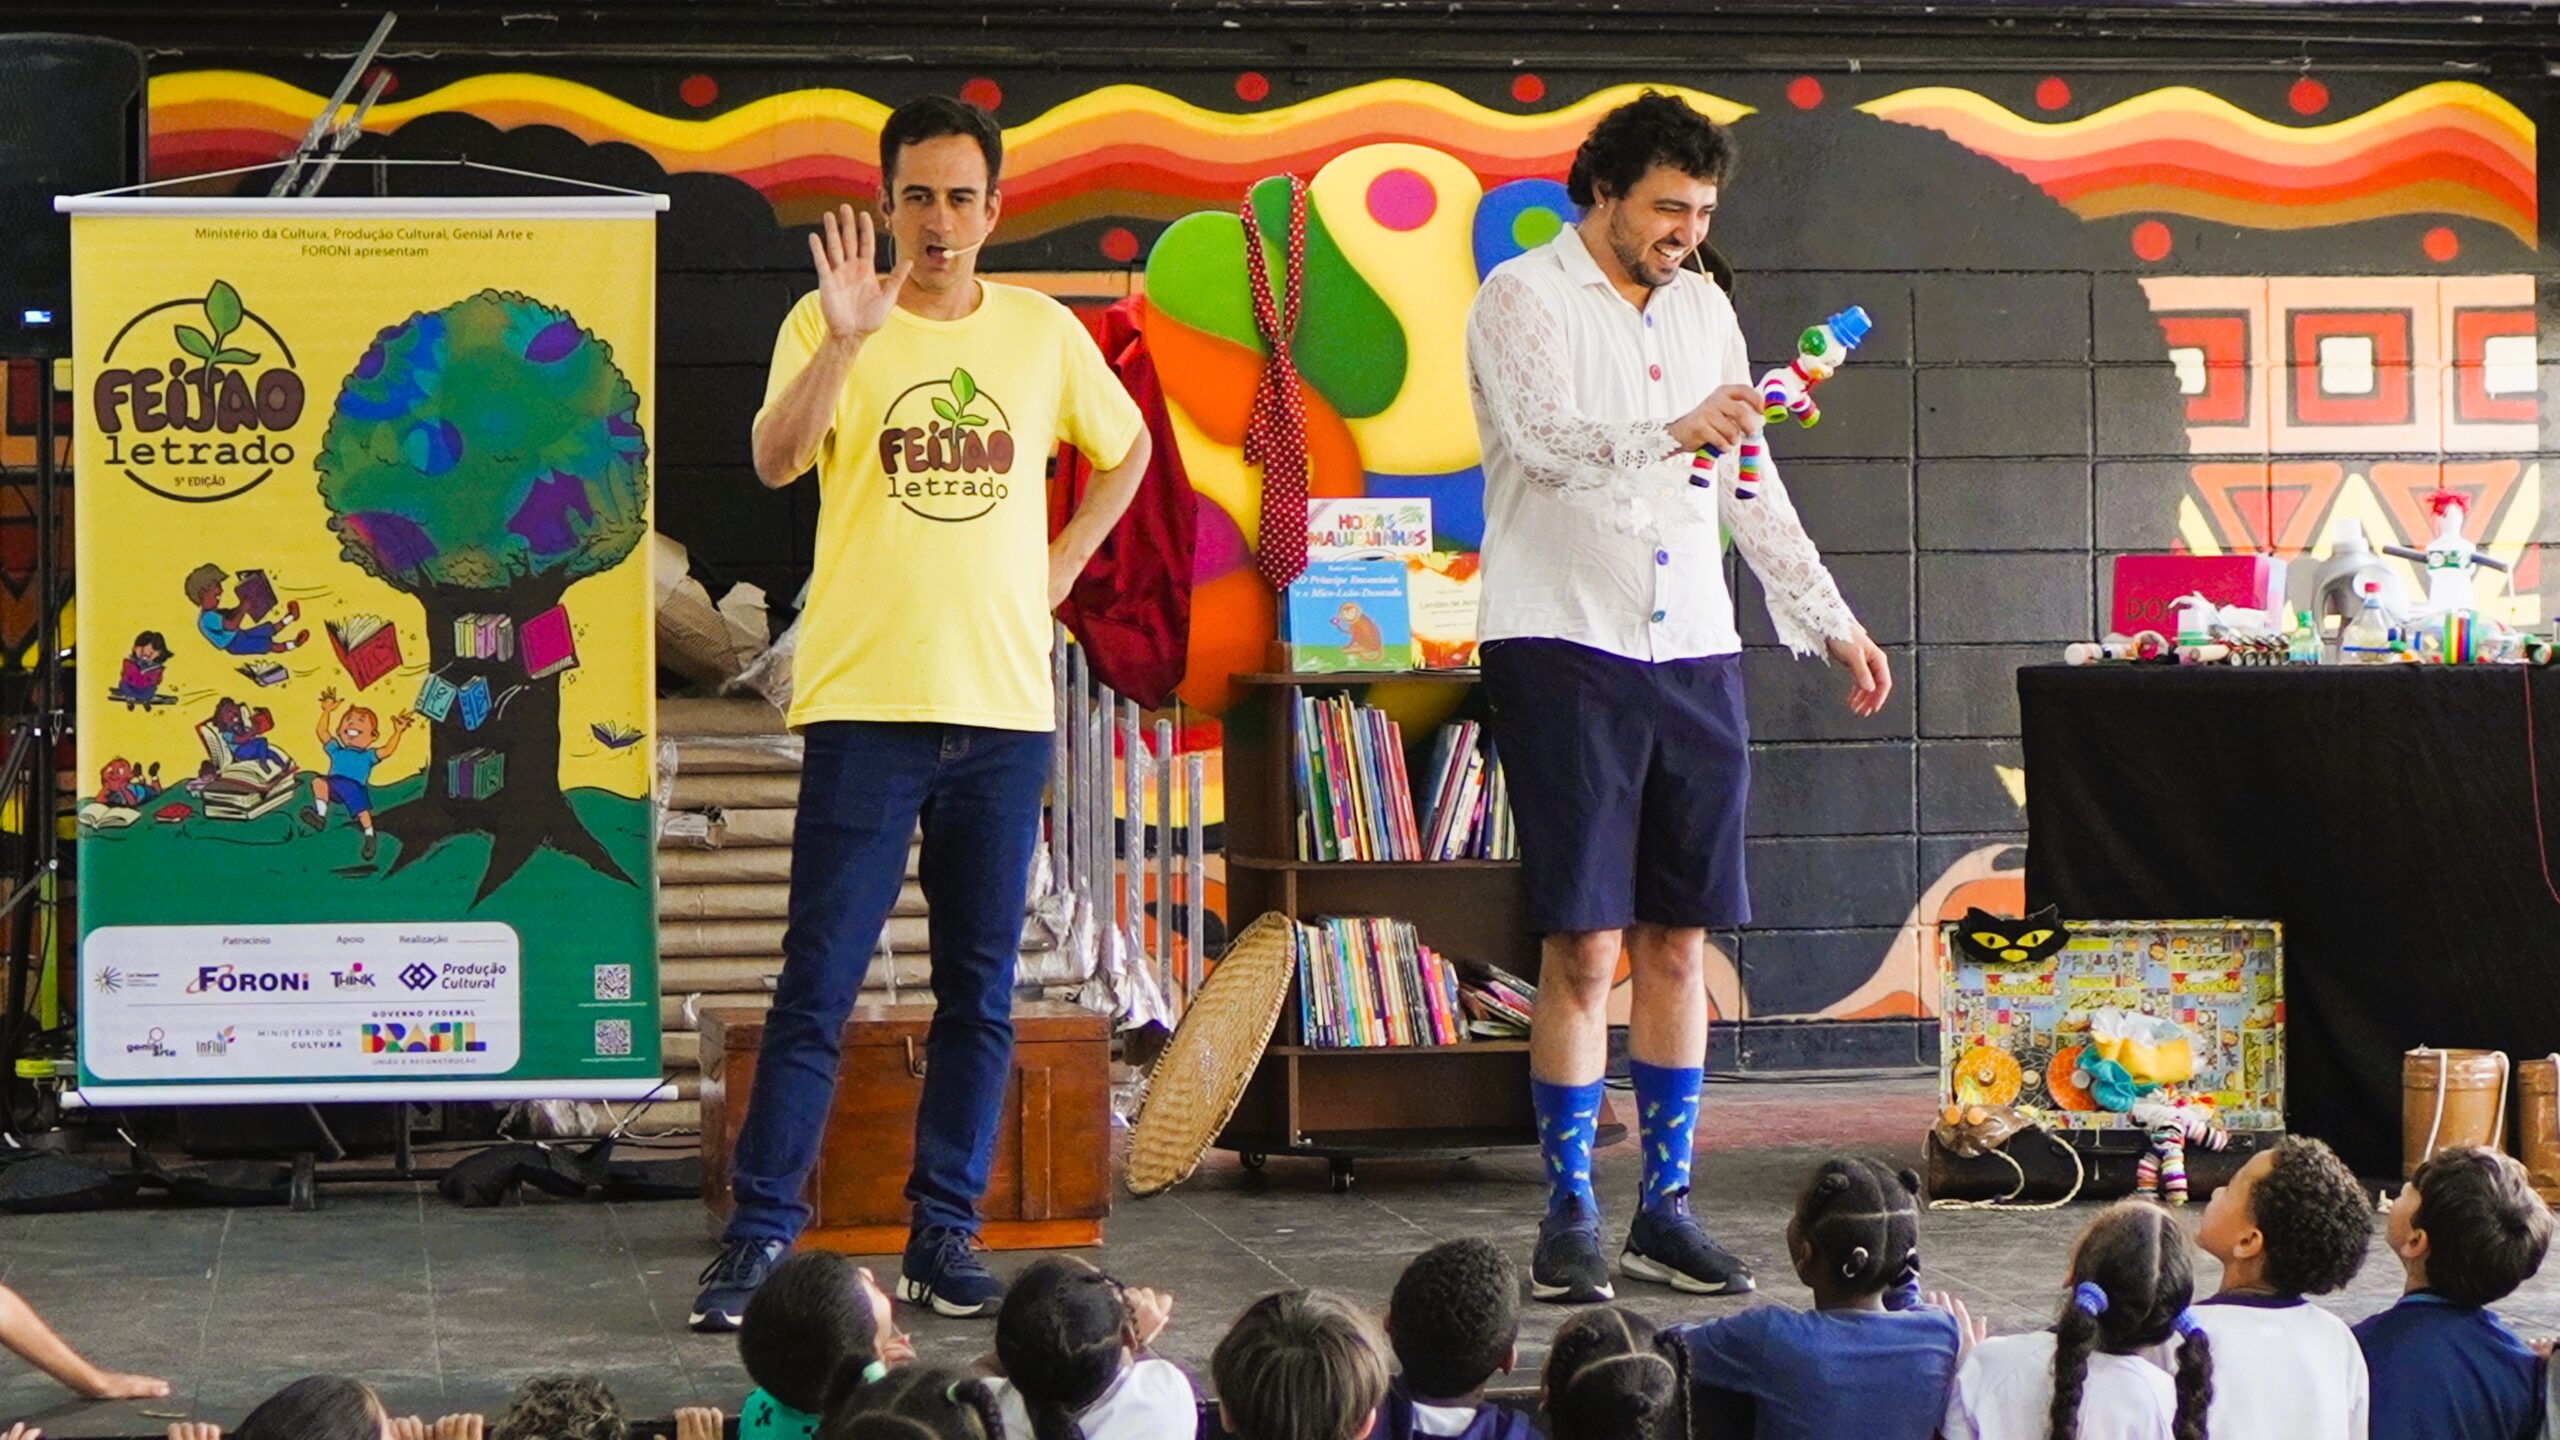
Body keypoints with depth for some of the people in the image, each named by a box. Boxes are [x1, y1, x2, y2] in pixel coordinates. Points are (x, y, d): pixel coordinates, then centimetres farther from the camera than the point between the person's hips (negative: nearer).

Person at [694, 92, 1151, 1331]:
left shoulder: (1044, 332, 9)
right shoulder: (830, 322, 0)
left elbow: (1126, 448, 26)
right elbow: (775, 460, -17)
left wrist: (1062, 562, 12)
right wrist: (847, 337, -31)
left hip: (1003, 707, 3)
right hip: (865, 703, -3)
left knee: (980, 992, 7)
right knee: (819, 984, -5)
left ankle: (944, 1232, 16)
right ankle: (758, 1237, 0)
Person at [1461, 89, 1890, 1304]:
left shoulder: (1703, 309, 16)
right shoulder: (1523, 298, -3)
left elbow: (1752, 488, 20)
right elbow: (1545, 441, -21)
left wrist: (1830, 623, 16)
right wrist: (1675, 431, -36)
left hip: (1693, 654, 6)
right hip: (1564, 646, -6)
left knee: (1679, 942, 6)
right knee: (1583, 946, -7)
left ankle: (1665, 1209, 13)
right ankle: (1569, 1217, 1)